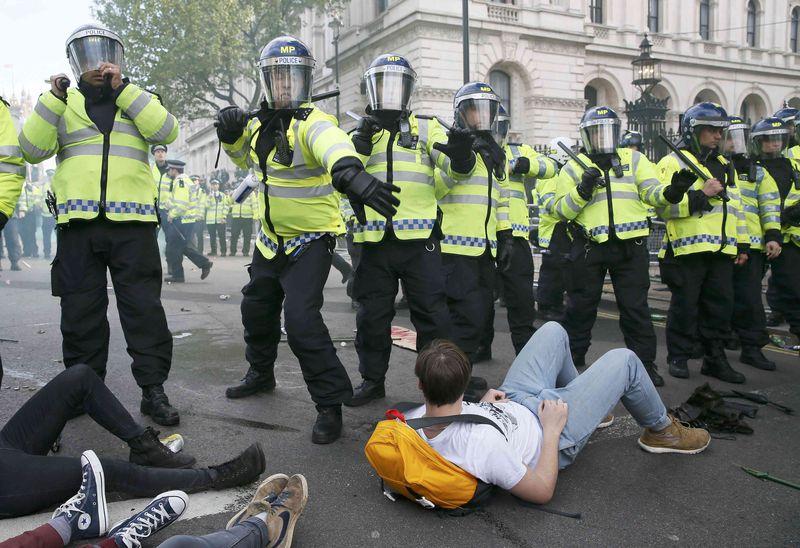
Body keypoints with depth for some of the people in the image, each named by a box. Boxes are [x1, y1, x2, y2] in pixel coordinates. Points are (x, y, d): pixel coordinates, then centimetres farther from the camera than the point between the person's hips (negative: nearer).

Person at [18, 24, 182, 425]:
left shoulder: (138, 99, 14)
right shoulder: (64, 103, 15)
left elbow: (166, 131, -7)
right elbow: (32, 150, 3)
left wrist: (123, 89, -10)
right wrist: (52, 101, -7)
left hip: (132, 223, -1)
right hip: (78, 224, 2)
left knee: (143, 309, -2)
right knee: (81, 311, 8)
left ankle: (153, 389, 5)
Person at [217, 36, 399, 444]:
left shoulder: (312, 123, -21)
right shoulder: (260, 125, 2)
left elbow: (333, 146, -46)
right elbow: (246, 158, 23)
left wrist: (349, 172, -70)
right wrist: (231, 135, 0)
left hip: (309, 241, -8)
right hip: (270, 239, 8)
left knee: (301, 321, -18)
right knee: (257, 309, 22)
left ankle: (330, 404, -1)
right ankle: (260, 374, 49)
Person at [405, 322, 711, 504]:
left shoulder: (411, 422, -26)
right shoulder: (486, 444, -45)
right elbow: (543, 491, -27)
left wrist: (481, 405, -3)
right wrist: (551, 430, -20)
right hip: (553, 438, -6)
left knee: (554, 331, 17)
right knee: (624, 360, 3)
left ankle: (585, 401, 43)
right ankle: (661, 431, 34)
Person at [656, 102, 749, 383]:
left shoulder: (724, 166, 20)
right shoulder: (673, 163, -2)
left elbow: (736, 206, 23)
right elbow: (662, 206, -14)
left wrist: (742, 244, 20)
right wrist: (700, 195, -19)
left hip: (722, 251, 7)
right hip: (687, 250, -6)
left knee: (720, 306, 9)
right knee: (685, 306, 0)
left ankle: (715, 359, 20)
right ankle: (678, 358, 13)